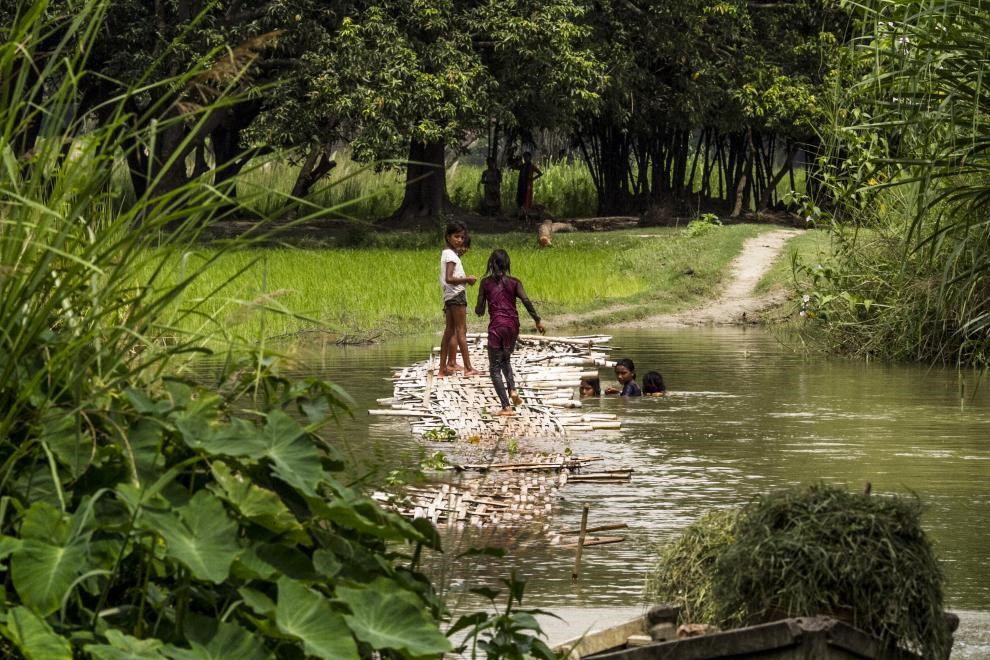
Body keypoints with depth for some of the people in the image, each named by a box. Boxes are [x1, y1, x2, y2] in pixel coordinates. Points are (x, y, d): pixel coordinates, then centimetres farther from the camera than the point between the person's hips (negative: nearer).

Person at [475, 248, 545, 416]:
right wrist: (537, 320, -6)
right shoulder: (514, 282, 4)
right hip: (513, 325, 3)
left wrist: (478, 309, 26)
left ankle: (506, 406, -9)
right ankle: (512, 388, 2)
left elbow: (479, 310, 3)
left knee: (495, 367, 2)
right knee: (505, 359, 27)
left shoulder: (486, 282, 1)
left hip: (496, 326, -3)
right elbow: (526, 301, -10)